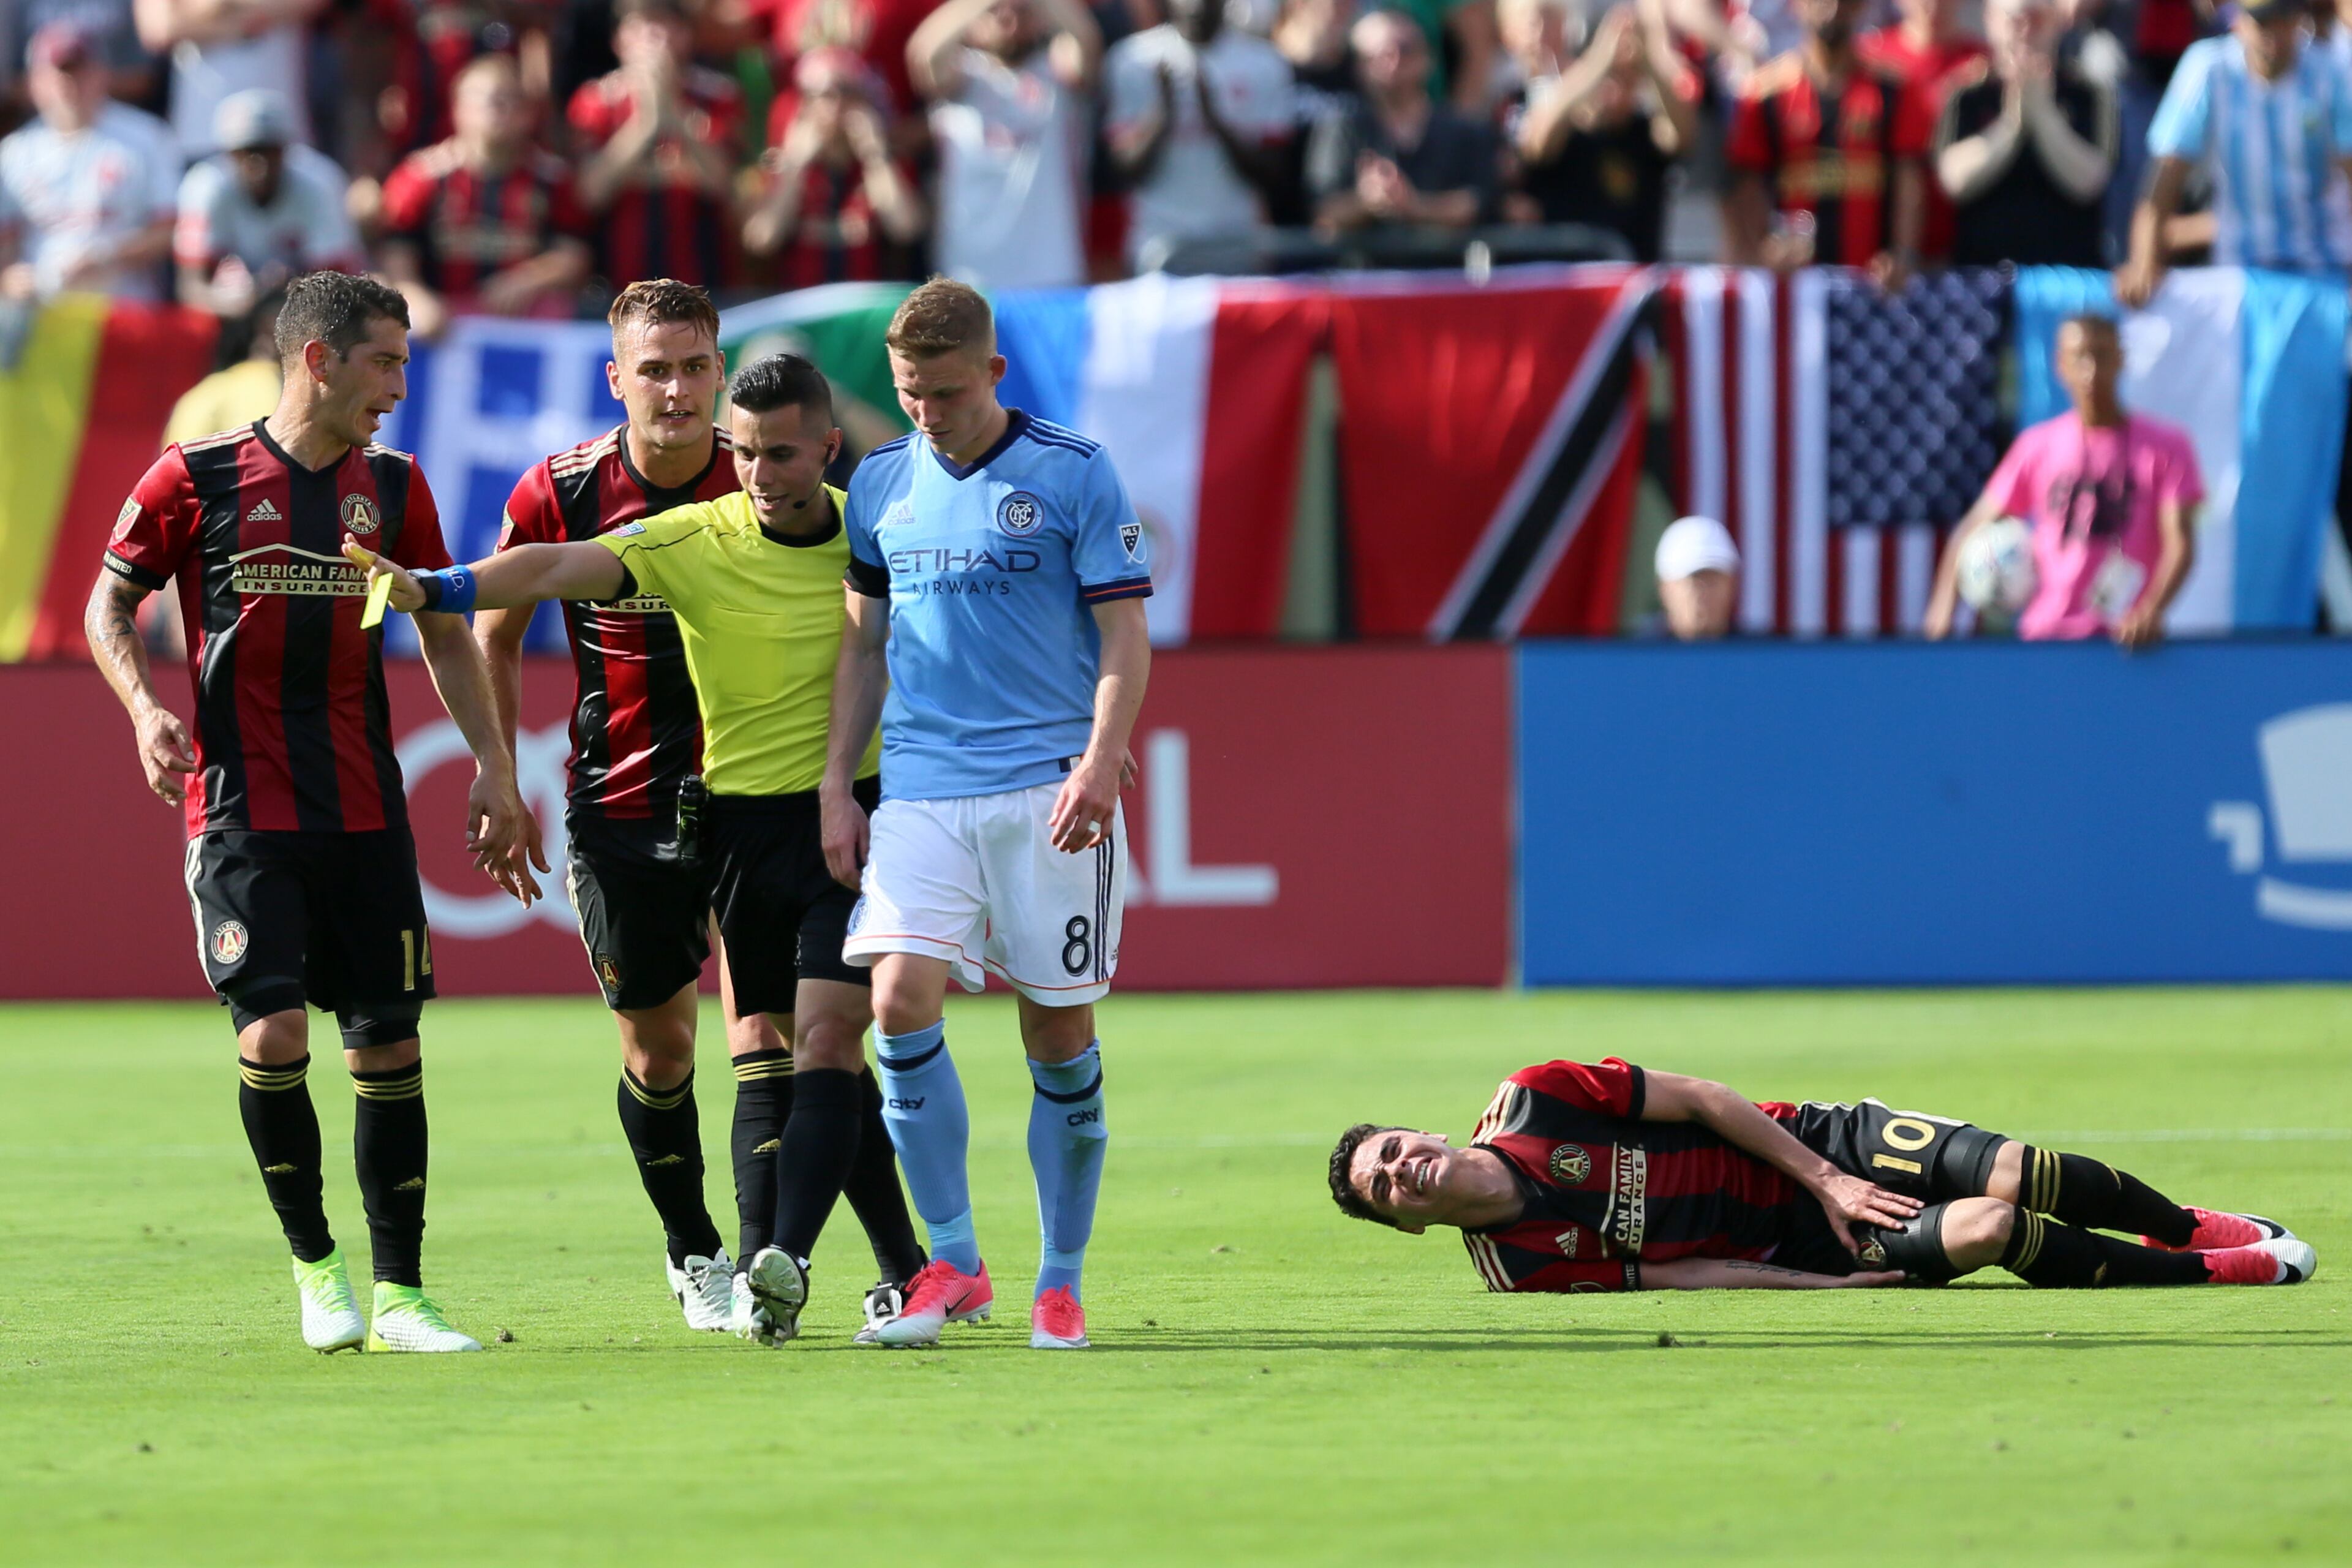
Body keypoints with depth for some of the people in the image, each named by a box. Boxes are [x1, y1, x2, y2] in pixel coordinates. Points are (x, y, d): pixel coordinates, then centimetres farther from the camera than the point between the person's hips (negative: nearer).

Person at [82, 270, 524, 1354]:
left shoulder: (392, 487, 9)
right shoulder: (196, 480, -3)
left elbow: (447, 632, 18)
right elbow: (109, 603, 5)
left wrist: (492, 763, 11)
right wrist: (144, 707, -12)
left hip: (366, 816, 4)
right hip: (239, 808, -4)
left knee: (387, 1044, 2)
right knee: (273, 1032, -15)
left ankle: (398, 1295, 9)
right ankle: (314, 1263, 5)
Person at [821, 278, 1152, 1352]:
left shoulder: (1072, 475, -1)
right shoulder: (881, 483, 11)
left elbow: (1124, 635, -2)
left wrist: (1101, 761, -16)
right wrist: (835, 784, 13)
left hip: (1049, 788, -3)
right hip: (920, 789, 3)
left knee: (1059, 1033, -1)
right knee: (900, 999, -14)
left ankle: (1062, 1281, 11)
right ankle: (953, 1264, -4)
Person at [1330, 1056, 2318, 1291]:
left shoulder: (1533, 1101, -8)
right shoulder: (1519, 1268, -11)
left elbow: (1699, 1099, -1)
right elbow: (1677, 1273, -12)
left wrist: (1823, 1178, -10)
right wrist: (1824, 1286, -16)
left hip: (1807, 1146, 2)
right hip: (1791, 1252, -2)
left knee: (2007, 1178, -18)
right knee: (1986, 1234, -21)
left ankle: (2184, 1226, 12)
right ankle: (2210, 1274, 1)